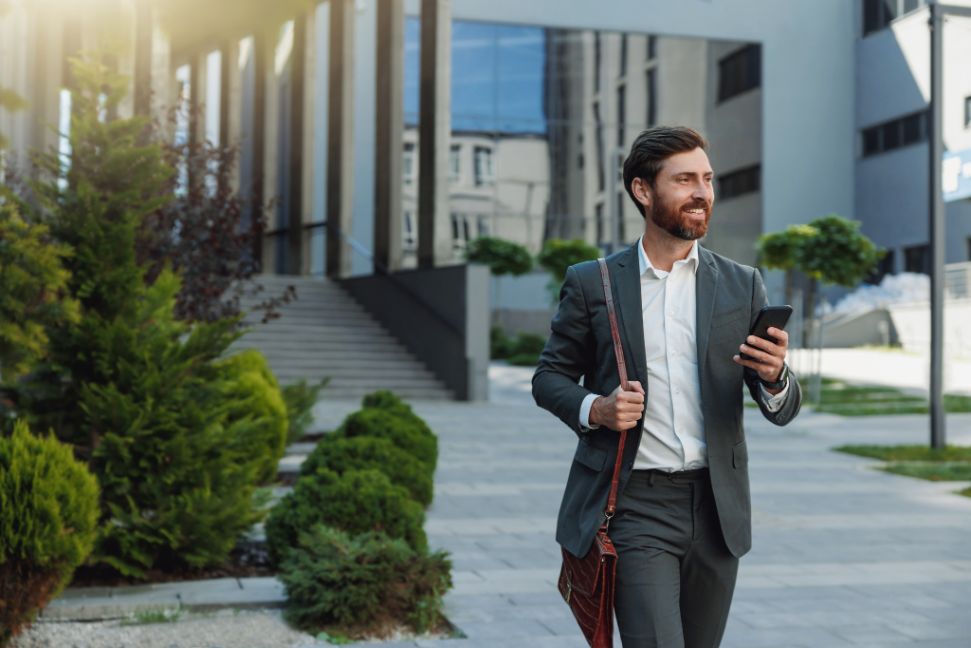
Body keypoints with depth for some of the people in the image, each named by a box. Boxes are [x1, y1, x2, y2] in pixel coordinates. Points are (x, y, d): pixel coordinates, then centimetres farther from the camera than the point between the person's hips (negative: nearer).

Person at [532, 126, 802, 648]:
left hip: (715, 507, 3)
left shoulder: (742, 286, 6)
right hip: (634, 506, -3)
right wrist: (595, 409, -12)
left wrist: (775, 376, -18)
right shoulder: (591, 283, 1)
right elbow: (550, 377, 9)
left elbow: (782, 409, 6)